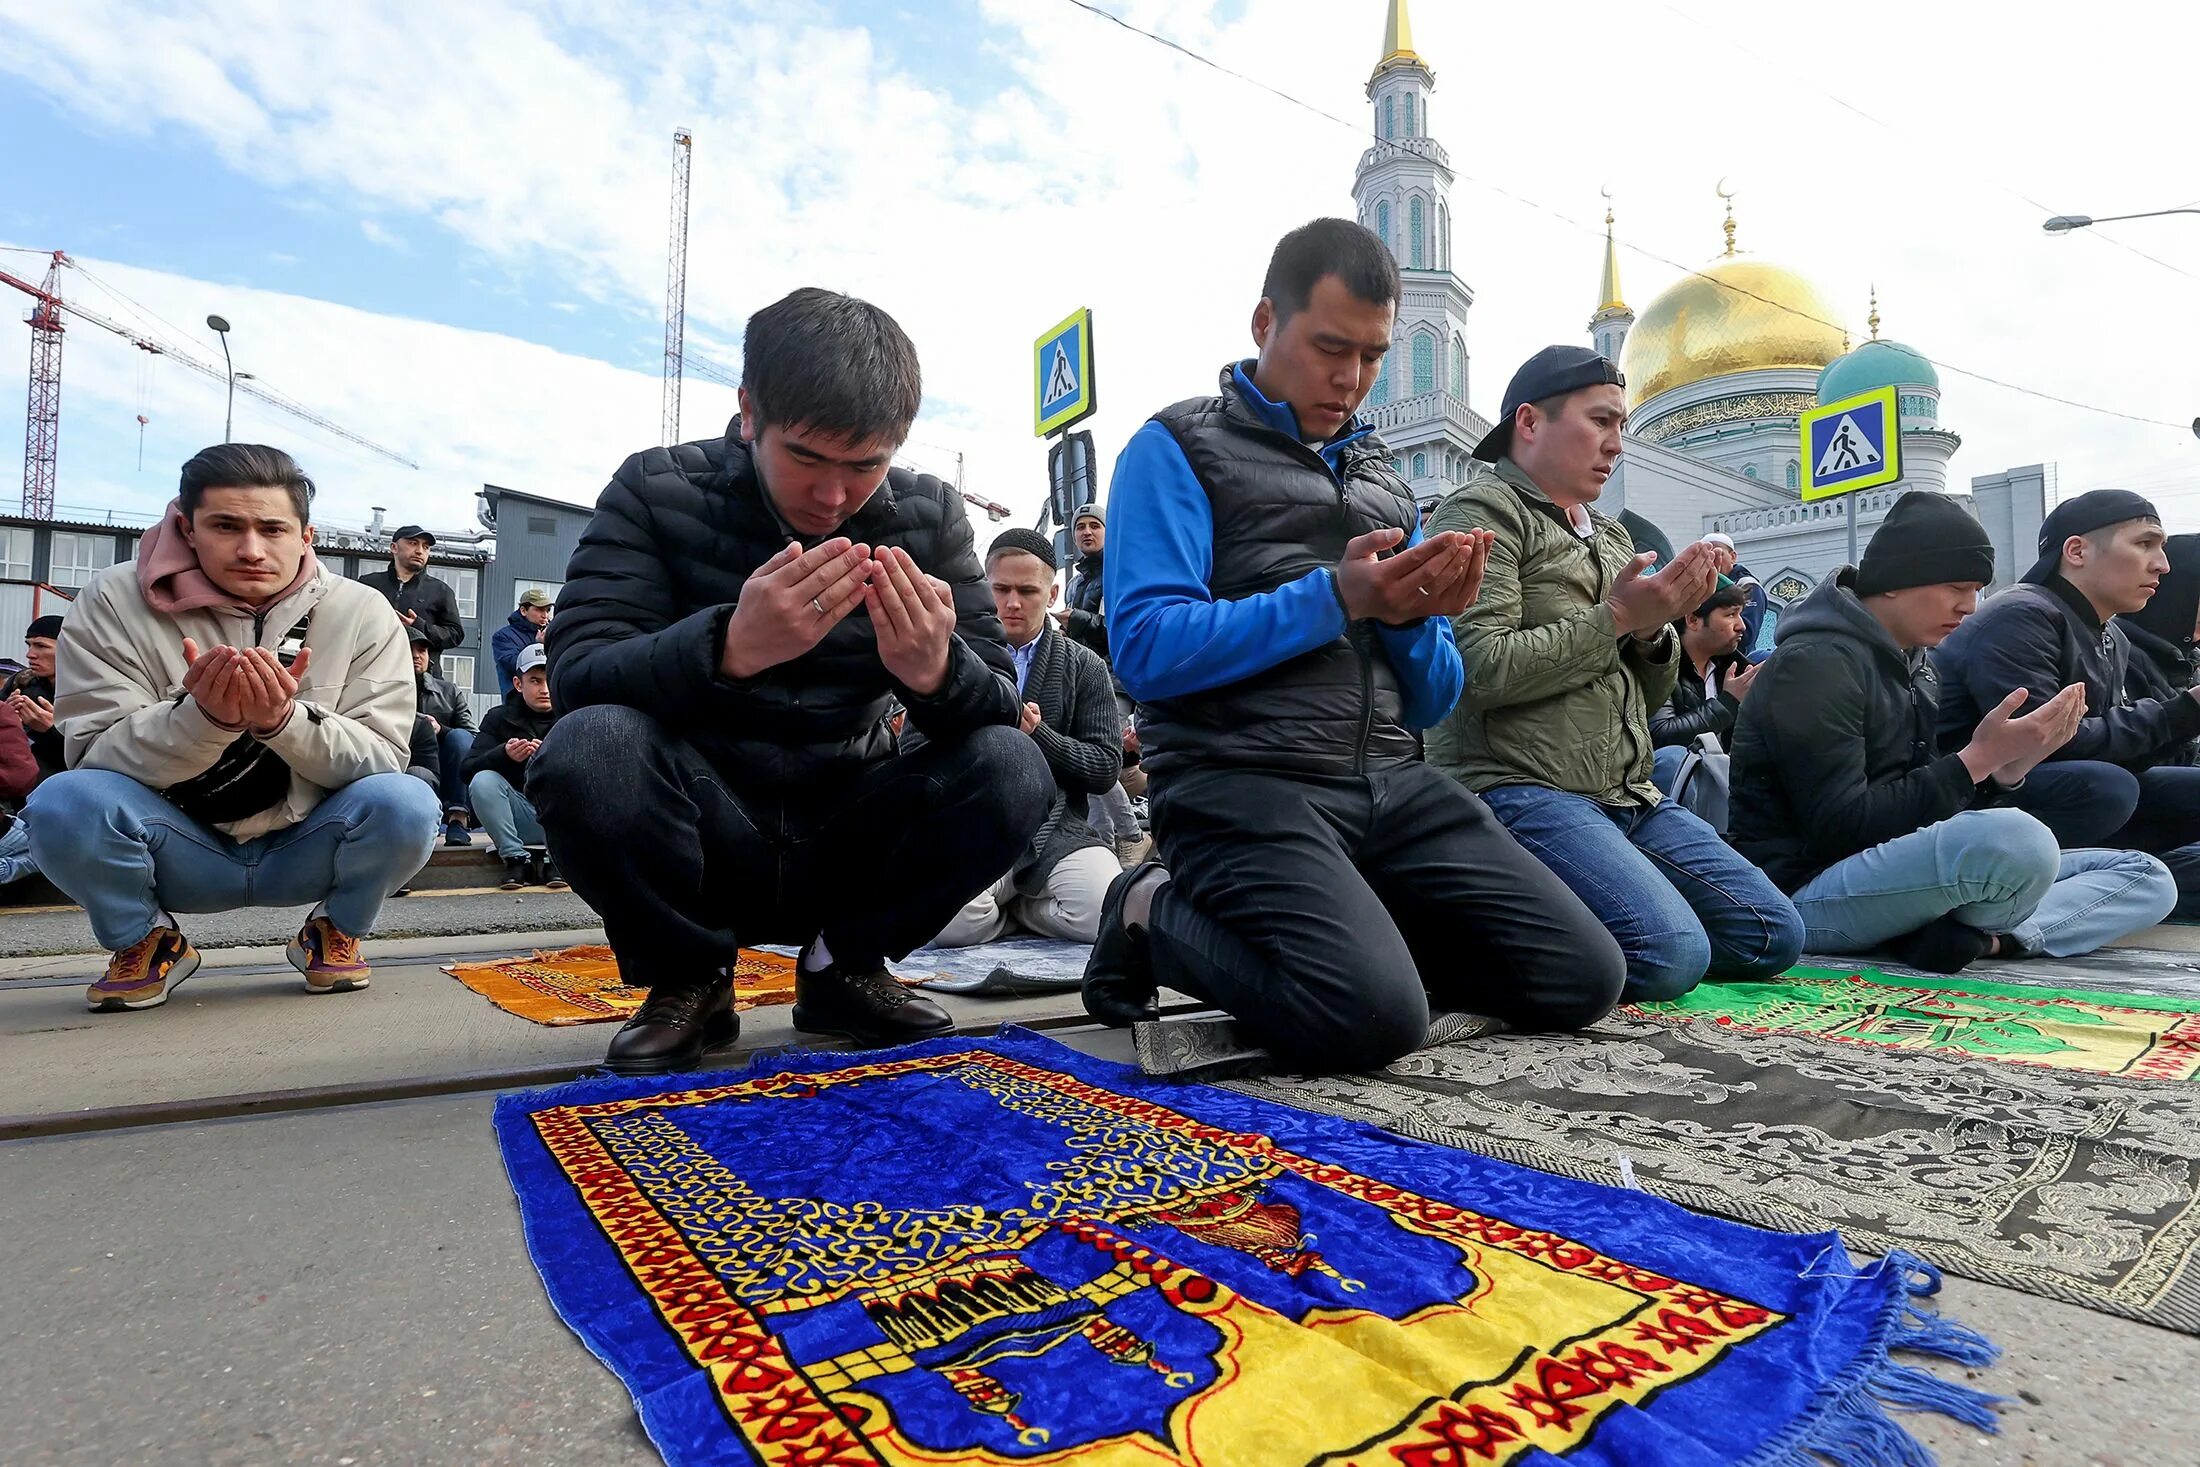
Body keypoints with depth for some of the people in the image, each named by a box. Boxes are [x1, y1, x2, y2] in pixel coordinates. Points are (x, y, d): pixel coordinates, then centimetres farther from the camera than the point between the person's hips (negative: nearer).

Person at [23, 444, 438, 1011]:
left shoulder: (362, 613, -8)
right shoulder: (114, 602, -7)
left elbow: (383, 764, -13)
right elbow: (96, 758, -12)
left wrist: (285, 719, -33)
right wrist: (201, 716, -33)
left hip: (303, 852, 0)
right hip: (179, 853, 1)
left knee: (407, 804, -29)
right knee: (65, 801, -28)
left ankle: (334, 933, 4)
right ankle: (147, 942, 5)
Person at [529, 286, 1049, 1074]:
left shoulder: (928, 513, -3)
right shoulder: (658, 490, -7)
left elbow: (1002, 711, -8)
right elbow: (574, 678, -18)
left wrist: (938, 672, -33)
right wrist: (730, 647, -38)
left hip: (849, 848, 2)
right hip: (700, 846, -1)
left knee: (1011, 768, -23)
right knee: (586, 749, -30)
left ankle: (843, 966, 2)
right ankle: (688, 977, -1)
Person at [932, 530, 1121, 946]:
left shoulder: (1084, 667, 10)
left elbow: (1106, 767, 5)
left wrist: (1039, 734, -10)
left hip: (1057, 831, 1)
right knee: (953, 925, -32)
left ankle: (1009, 907, 3)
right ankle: (1029, 908, 3)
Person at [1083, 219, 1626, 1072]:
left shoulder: (1384, 479, 22)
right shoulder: (1179, 449, 3)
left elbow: (1430, 702, 18)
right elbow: (1145, 649, -13)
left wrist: (1415, 618, -4)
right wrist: (1335, 598, -16)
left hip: (1390, 782, 6)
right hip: (1241, 781, -6)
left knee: (1582, 978, -6)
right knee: (1372, 1018, -27)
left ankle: (1349, 935, 12)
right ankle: (1160, 916, -1)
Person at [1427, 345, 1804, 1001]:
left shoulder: (1611, 535, 23)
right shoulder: (1482, 512, -3)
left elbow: (1648, 695, 23)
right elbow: (1483, 671, -18)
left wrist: (1656, 627, 1)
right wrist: (1616, 617, -11)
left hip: (1630, 797, 9)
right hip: (1522, 792, -9)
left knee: (1773, 935, 2)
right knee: (1672, 954, -26)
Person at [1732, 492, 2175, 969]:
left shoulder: (1912, 665, 15)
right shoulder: (1815, 662, -14)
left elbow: (1928, 804, 12)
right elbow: (1841, 828, -21)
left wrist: (2011, 764, -5)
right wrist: (1978, 758, -18)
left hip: (1893, 876, 9)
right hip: (1805, 890, -9)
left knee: (2145, 878, 5)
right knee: (2014, 841, -33)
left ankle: (1978, 936, -16)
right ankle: (1974, 937, -5)